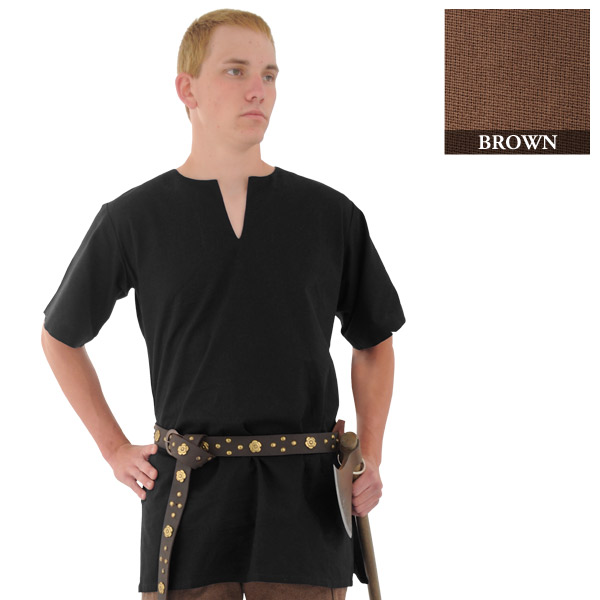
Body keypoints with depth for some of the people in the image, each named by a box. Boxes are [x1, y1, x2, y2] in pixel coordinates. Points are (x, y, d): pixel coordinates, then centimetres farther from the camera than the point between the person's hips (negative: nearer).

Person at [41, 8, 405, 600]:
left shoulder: (332, 216, 5)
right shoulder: (133, 220, 2)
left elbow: (374, 342, 17)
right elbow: (60, 336, 15)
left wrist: (370, 456, 6)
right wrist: (115, 449, 9)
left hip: (304, 504, 1)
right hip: (188, 502, -1)